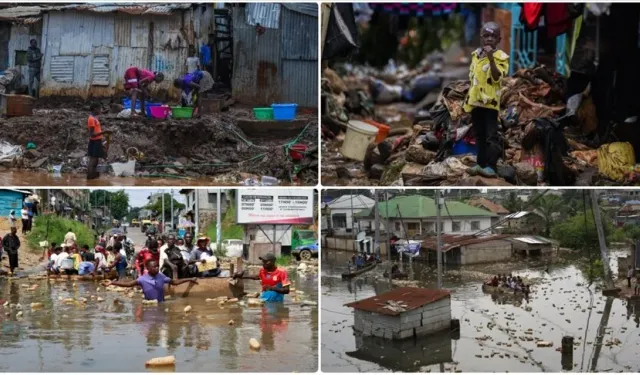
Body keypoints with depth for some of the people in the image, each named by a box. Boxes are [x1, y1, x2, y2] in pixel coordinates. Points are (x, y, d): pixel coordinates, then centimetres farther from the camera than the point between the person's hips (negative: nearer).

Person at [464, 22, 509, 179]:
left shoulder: (501, 57, -7)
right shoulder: (475, 54, 12)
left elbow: (497, 77, -20)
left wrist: (491, 58, -27)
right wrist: (468, 98, 18)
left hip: (490, 101, -6)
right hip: (475, 100, 6)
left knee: (491, 135, -8)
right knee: (479, 135, 12)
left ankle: (491, 166, -11)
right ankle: (481, 164, 18)